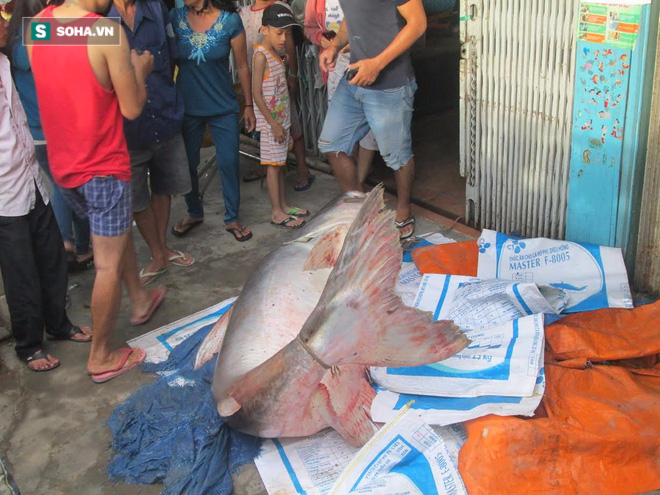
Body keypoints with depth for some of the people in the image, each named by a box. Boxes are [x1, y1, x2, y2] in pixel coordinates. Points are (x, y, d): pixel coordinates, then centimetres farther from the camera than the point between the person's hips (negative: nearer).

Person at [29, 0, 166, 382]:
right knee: (109, 264, 5)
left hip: (61, 163, 8)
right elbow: (132, 108, -15)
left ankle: (140, 301, 48)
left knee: (120, 229, 29)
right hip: (103, 166, -7)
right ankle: (101, 357, 18)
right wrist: (139, 69, 3)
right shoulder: (108, 31, -20)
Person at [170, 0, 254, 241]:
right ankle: (194, 213, 34)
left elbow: (242, 66, -3)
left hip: (223, 106, -2)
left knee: (229, 162, 2)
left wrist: (249, 105, 1)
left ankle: (232, 219, 20)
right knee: (187, 163, 12)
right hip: (187, 106, 2)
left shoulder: (229, 20, -10)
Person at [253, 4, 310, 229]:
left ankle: (283, 205, 24)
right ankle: (277, 213, 4)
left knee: (280, 164, 14)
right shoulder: (261, 55, -16)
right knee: (273, 166, -2)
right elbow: (257, 94, -18)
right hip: (270, 121, -8)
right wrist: (273, 123, -18)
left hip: (282, 119, 8)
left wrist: (285, 123, 14)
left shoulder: (276, 54, 11)